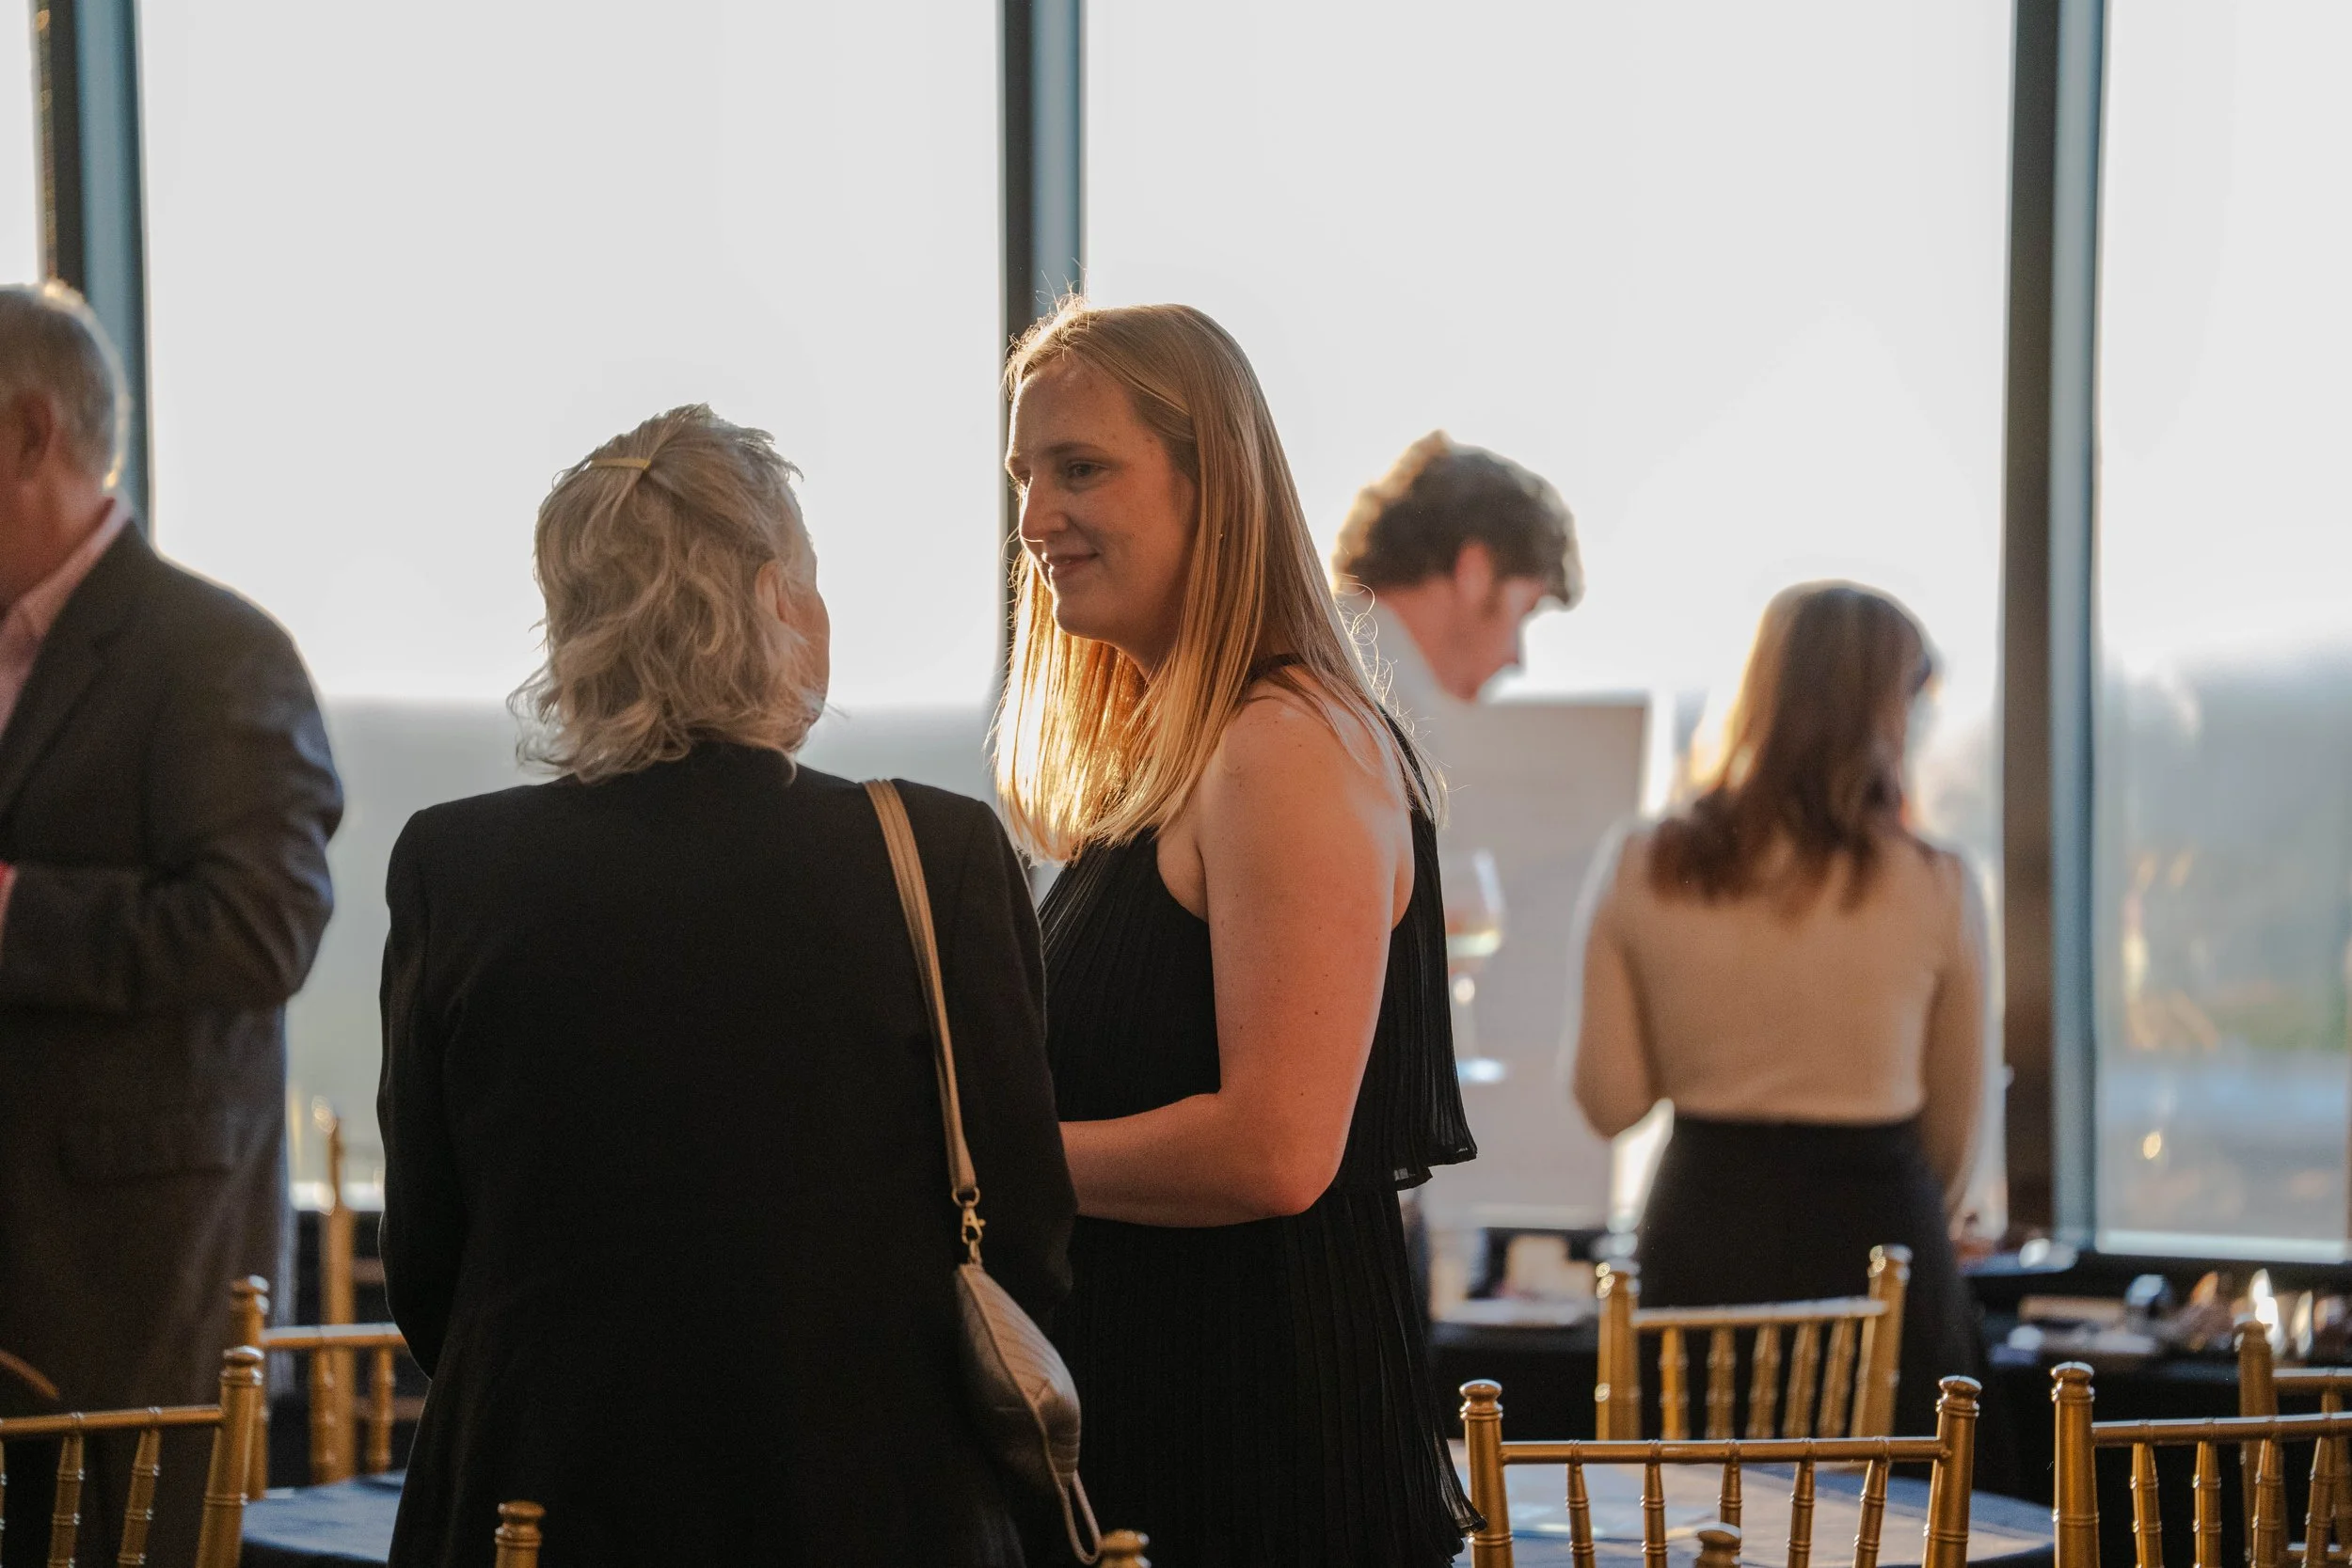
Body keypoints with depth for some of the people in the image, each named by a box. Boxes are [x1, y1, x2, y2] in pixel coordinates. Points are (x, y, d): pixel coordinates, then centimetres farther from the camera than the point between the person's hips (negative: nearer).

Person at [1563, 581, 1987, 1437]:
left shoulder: (1640, 872, -2)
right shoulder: (1936, 889, -6)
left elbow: (1610, 1101, 3)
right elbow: (1954, 1126, 6)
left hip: (1700, 1242, 2)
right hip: (1876, 1228, -2)